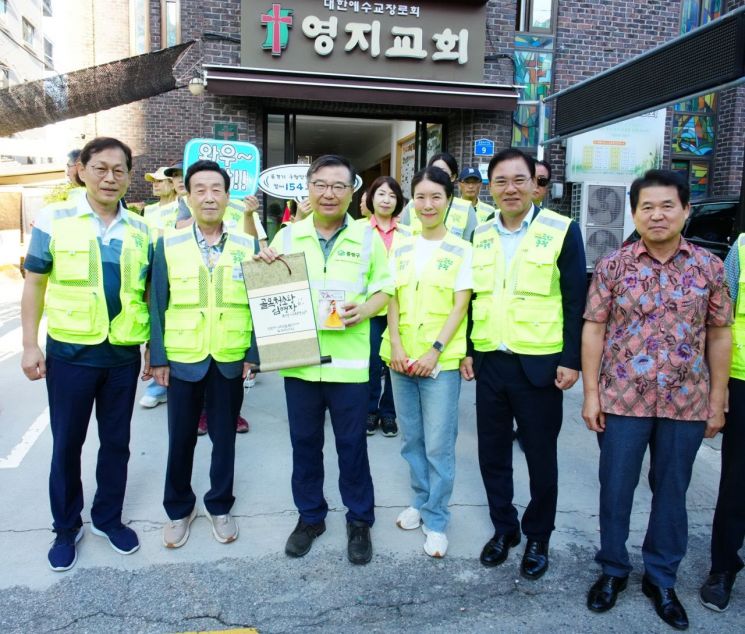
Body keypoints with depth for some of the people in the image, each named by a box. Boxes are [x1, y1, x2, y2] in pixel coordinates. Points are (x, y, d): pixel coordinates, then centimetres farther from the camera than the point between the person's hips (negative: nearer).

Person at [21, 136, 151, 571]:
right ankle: (66, 527, 30)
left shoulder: (140, 230, 4)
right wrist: (30, 345, -5)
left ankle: (108, 518, 33)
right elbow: (34, 284, 0)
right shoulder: (53, 220, -3)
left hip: (124, 355, 2)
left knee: (117, 441, 14)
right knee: (67, 443, 11)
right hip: (70, 353, -2)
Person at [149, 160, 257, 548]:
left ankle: (219, 506, 33)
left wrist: (253, 352, -2)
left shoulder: (247, 245, 0)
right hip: (183, 359, 0)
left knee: (224, 437, 13)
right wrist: (158, 357, -3)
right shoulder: (168, 243, -2)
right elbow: (158, 304, -1)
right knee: (180, 439, 11)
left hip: (230, 360, 1)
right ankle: (178, 509, 32)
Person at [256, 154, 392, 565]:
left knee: (352, 445, 9)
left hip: (349, 361, -2)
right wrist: (263, 267, -9)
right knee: (304, 443, 14)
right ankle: (310, 516, 33)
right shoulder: (286, 236, 5)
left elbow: (384, 288, 4)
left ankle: (359, 520, 28)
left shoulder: (368, 238, 1)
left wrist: (365, 309, -16)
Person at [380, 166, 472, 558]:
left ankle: (436, 521, 15)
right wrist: (395, 346, -7)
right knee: (411, 439, 14)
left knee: (438, 445, 0)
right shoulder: (400, 248, 9)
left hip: (441, 360, -4)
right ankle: (421, 501, 33)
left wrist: (434, 351, -15)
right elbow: (392, 301, 6)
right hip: (401, 358, 4)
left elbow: (460, 307, -6)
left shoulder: (461, 250, -1)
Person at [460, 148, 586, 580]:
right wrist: (468, 350, 8)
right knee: (492, 454, 13)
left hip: (539, 365, -4)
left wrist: (571, 360, -10)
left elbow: (575, 301, -6)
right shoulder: (480, 235, 7)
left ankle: (538, 537, 31)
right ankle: (504, 528, 34)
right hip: (489, 363, 4)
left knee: (541, 458, 11)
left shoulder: (562, 231, -6)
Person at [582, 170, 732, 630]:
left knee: (671, 492, 14)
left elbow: (719, 335, 5)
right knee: (615, 489, 10)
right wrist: (591, 393, -5)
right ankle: (613, 569, 31)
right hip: (622, 400, -1)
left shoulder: (710, 267, 1)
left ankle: (661, 578, 33)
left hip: (687, 403, 1)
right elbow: (594, 329, -2)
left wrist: (717, 400, 3)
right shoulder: (613, 265, -3)